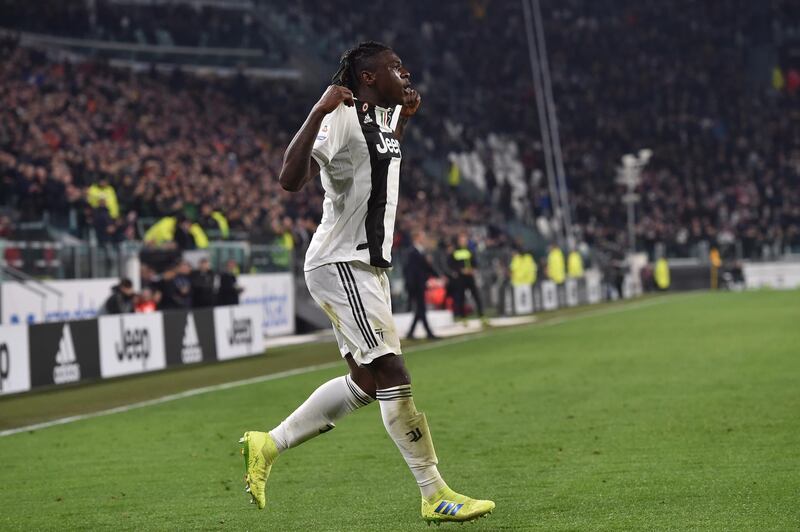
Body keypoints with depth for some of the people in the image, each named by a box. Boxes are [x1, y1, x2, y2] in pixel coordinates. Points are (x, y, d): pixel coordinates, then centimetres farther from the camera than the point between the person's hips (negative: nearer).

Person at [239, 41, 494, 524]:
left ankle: (268, 445, 23)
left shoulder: (387, 116, 12)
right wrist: (318, 113, -35)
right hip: (340, 262, -10)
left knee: (366, 382, 13)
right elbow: (292, 180, -29)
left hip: (370, 266, 10)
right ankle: (435, 495, -6)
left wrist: (406, 118, 20)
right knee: (392, 373, -10)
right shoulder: (341, 118, -16)